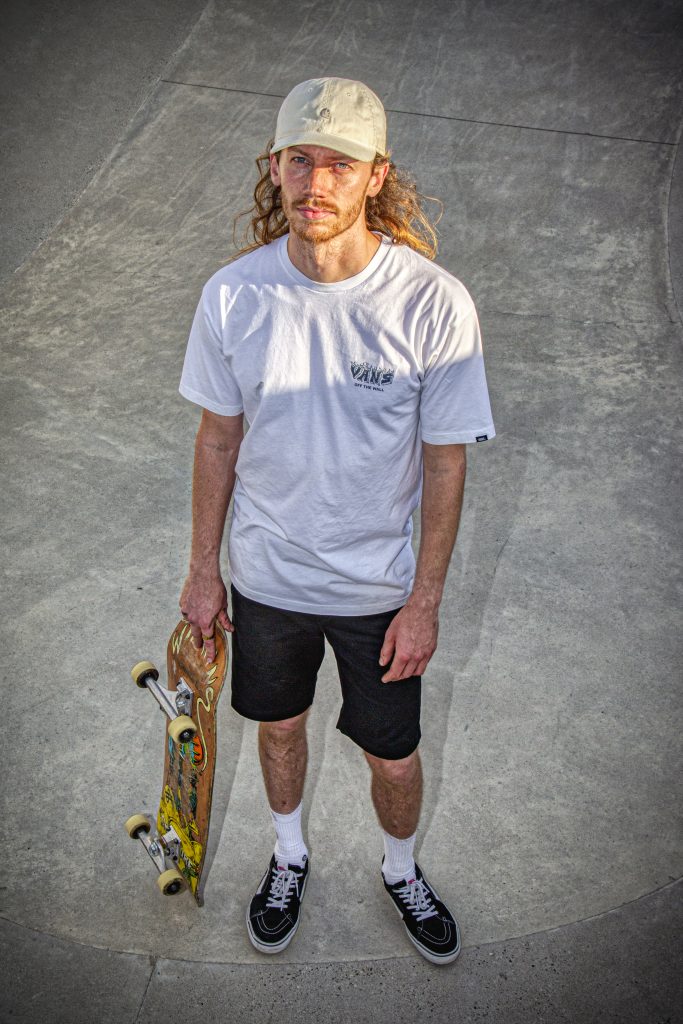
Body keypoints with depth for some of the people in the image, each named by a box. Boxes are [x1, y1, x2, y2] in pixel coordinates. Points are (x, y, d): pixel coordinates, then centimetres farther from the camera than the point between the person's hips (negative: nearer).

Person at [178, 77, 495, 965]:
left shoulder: (435, 303, -20)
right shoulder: (233, 294, -12)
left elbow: (445, 463, -11)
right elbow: (218, 439, -1)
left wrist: (426, 601, -9)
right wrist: (205, 571, 4)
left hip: (381, 584, -2)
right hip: (266, 572, 2)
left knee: (394, 757, 14)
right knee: (280, 726, 23)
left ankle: (402, 873, 48)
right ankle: (289, 856, 54)